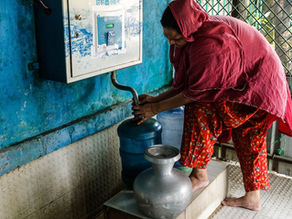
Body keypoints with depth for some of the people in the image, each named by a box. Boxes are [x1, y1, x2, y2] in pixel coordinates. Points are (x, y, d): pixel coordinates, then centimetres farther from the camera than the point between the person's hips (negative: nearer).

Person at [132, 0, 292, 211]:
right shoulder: (198, 32, -3)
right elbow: (185, 84, 2)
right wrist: (156, 99, -5)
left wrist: (155, 109, -17)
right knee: (249, 139, 17)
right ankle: (252, 198, 32)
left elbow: (195, 92, -25)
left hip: (255, 87, -10)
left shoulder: (211, 43, -33)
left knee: (200, 109, -20)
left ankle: (199, 174, -6)